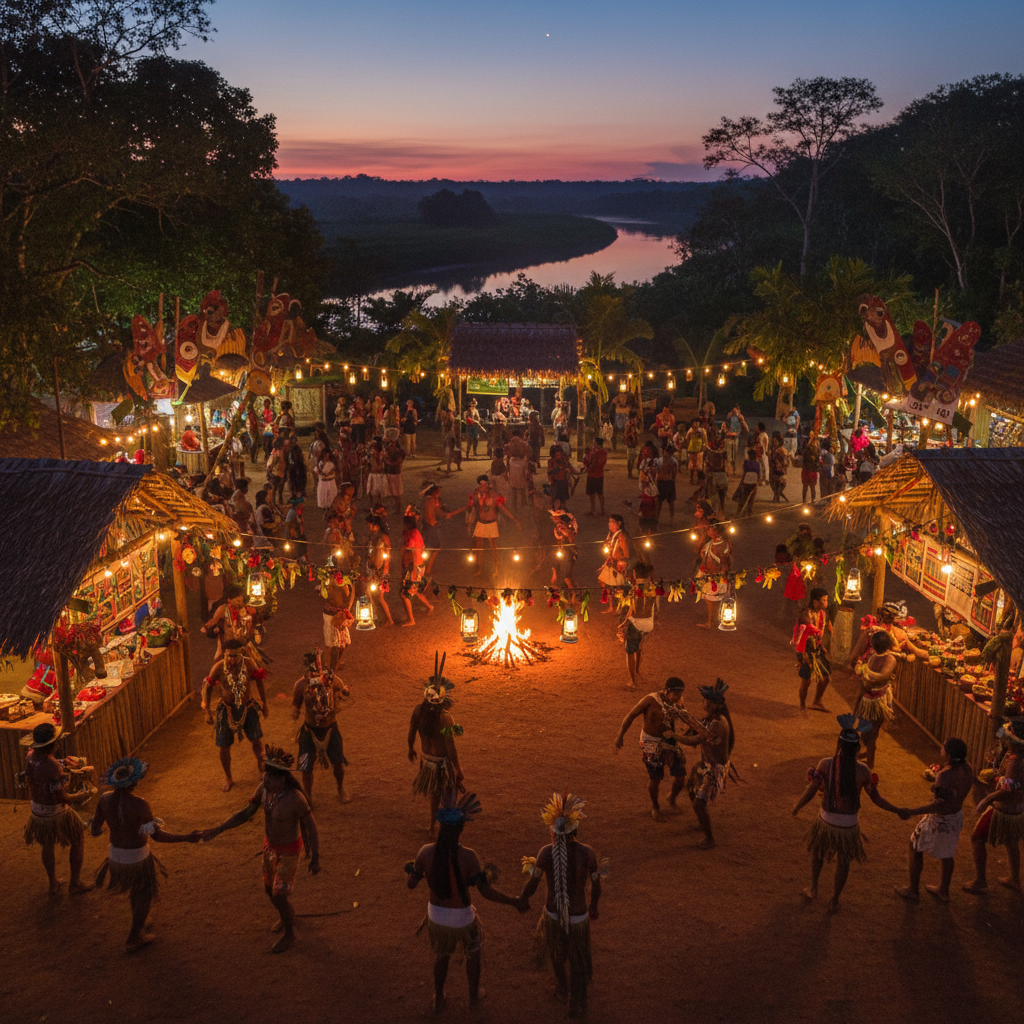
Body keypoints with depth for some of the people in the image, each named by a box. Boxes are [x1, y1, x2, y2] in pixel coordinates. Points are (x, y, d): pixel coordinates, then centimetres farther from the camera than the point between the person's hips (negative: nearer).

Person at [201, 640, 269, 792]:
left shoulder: (249, 664, -14)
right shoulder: (218, 668, -17)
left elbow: (258, 683, 2)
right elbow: (207, 688, -4)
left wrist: (264, 704, 8)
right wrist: (207, 711, -7)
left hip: (247, 707, 1)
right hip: (227, 709, 0)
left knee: (257, 740, -5)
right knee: (223, 746, 5)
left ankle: (260, 764, 27)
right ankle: (228, 778, 28)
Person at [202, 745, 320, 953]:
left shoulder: (295, 798, -39)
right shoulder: (264, 787, -19)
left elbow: (311, 826, -26)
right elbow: (246, 813, -7)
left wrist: (316, 858, -20)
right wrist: (217, 830, -13)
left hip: (289, 849, -7)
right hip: (271, 843, 7)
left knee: (278, 897, 3)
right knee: (269, 888, 23)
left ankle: (288, 935, 32)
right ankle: (289, 914, 54)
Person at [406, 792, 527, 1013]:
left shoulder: (426, 852, -20)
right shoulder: (467, 856, -29)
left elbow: (412, 884, -8)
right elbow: (486, 892, -28)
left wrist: (411, 869, 15)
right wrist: (515, 902, -16)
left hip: (436, 915, 2)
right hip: (463, 918, -2)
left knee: (441, 956, 32)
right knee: (473, 952, 31)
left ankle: (438, 1000, 49)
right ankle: (474, 995, 49)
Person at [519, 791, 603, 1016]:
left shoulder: (546, 852, -22)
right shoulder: (588, 853, -21)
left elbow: (532, 884, -14)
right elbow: (596, 887, -8)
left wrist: (523, 900, 7)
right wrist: (593, 907, 12)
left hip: (553, 916, 1)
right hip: (579, 918, -1)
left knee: (557, 956, 31)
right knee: (578, 963, 24)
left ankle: (562, 991, 54)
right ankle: (577, 1005, 37)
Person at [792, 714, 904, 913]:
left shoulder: (825, 764, -19)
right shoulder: (863, 771, -19)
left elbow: (811, 792, -14)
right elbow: (877, 799, -9)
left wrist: (797, 807, 5)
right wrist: (898, 811, 9)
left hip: (826, 821, 0)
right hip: (848, 826, 0)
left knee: (817, 851, 31)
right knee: (843, 863, 24)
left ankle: (813, 889, 44)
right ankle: (834, 902, 38)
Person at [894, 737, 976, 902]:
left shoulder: (946, 775, -35)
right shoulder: (967, 769, -9)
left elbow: (940, 804, -38)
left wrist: (912, 812, -37)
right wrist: (937, 774, 13)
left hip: (940, 820, -8)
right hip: (957, 816, 8)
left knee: (916, 848, 14)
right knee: (946, 854, 26)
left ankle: (913, 890, 27)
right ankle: (943, 891, 43)